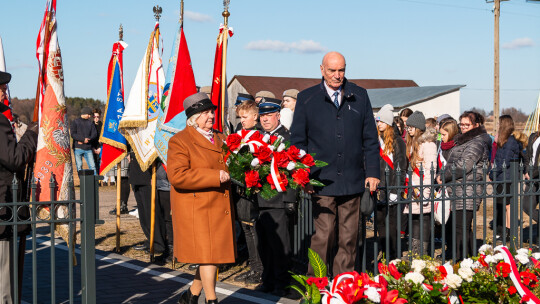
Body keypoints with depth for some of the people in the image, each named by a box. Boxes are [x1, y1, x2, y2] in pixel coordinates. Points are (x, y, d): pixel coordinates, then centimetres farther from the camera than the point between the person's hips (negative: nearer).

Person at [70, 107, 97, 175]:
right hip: (78, 148, -3)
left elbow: (94, 134, 5)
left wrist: (88, 139, -12)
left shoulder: (90, 123, 14)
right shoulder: (75, 122, 4)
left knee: (92, 166, -3)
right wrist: (83, 139, -18)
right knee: (79, 167, -2)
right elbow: (73, 134, -8)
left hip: (88, 148, 3)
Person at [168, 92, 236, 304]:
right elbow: (177, 176, -20)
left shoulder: (220, 139, 16)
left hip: (220, 208, 7)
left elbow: (228, 167, 32)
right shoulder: (179, 141, -8)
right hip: (197, 210, -7)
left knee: (215, 255, 11)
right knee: (207, 255, -5)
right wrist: (215, 176, -20)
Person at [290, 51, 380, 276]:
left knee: (349, 238, 6)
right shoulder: (306, 98, 4)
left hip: (352, 181, 2)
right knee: (323, 236, -5)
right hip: (322, 181, -2)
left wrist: (372, 172, 5)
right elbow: (297, 140, 6)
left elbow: (370, 138, 11)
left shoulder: (359, 96, 9)